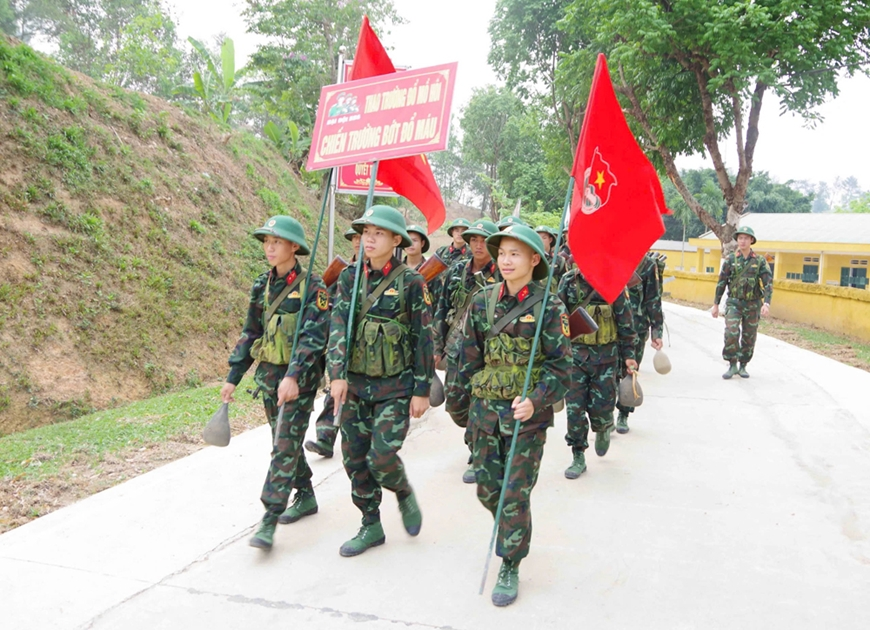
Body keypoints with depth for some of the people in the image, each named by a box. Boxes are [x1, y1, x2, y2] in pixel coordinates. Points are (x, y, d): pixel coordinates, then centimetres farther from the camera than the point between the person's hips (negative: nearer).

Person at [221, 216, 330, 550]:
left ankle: (269, 521, -6)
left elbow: (313, 336, -20)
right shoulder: (262, 286, 8)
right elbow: (250, 334, 13)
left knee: (285, 445, -8)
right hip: (268, 373, 7)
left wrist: (293, 376, -31)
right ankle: (306, 497, 34)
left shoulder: (312, 286, -11)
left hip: (299, 377, -7)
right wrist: (233, 377, 11)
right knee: (284, 441, 16)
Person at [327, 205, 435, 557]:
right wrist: (338, 375, -17)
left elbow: (424, 339, -6)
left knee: (381, 457, -11)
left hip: (395, 386, -4)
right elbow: (338, 326, -6)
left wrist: (422, 390, -7)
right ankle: (371, 527, 27)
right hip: (355, 384, 5)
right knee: (355, 459, 9)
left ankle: (405, 494, 23)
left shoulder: (410, 282, -7)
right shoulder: (350, 277, 4)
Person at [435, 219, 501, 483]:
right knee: (454, 404, 9)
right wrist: (438, 346, 10)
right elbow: (442, 310, 12)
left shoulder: (501, 275, -5)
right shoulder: (457, 271, 8)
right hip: (456, 349, 5)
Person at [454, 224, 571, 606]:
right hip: (485, 409, 4)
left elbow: (559, 365, -10)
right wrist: (468, 400, 10)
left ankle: (510, 568, 19)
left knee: (516, 493, 1)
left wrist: (535, 402, -24)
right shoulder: (483, 301, 3)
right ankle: (511, 531, 44)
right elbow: (469, 355, 10)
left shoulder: (547, 306, -9)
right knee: (487, 488, 13)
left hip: (527, 415, -4)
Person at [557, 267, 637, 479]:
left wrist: (628, 354, 1)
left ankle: (603, 430, 37)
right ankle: (578, 457, 15)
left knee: (601, 407, 0)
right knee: (574, 407, -1)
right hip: (575, 352, 1)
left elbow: (624, 320, 2)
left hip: (605, 356, -1)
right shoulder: (568, 282, 1)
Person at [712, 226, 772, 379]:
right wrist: (716, 304, 4)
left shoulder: (760, 261, -1)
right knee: (731, 333, -17)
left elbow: (768, 283, -5)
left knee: (749, 338, 7)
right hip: (734, 303, -1)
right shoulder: (730, 259, -1)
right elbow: (721, 282, 3)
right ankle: (732, 365, -3)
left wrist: (766, 303, -18)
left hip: (752, 305, 1)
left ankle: (743, 366, 23)